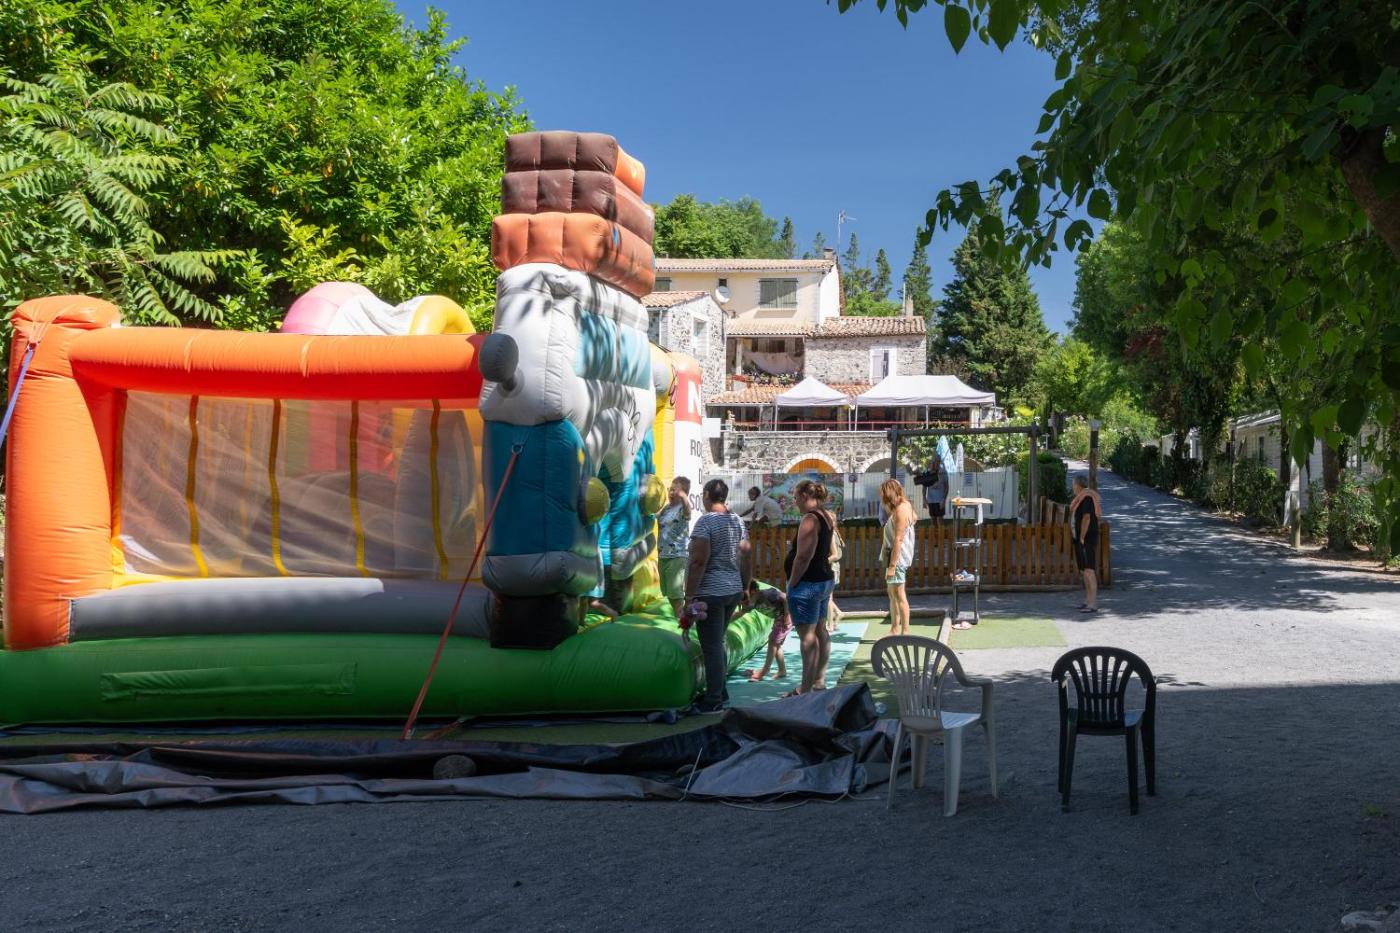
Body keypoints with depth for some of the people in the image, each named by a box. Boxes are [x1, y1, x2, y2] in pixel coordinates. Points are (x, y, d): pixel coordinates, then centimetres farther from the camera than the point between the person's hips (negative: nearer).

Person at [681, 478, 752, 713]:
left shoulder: (705, 521, -15)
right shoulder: (737, 520, 8)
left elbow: (698, 561, -20)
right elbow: (748, 555, 11)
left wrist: (689, 597, -17)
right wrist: (745, 587, 20)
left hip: (710, 594, -8)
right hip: (733, 591, 8)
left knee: (711, 647, 0)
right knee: (717, 643, 21)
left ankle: (713, 701, 8)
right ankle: (720, 691, 29)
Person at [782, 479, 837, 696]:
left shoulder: (809, 519, -18)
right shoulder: (826, 516, 12)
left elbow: (803, 557, -23)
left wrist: (792, 584, -15)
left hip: (807, 584, -10)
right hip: (825, 580, 10)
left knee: (807, 635, -8)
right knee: (819, 630, 15)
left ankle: (806, 689, -6)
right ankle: (819, 681, 23)